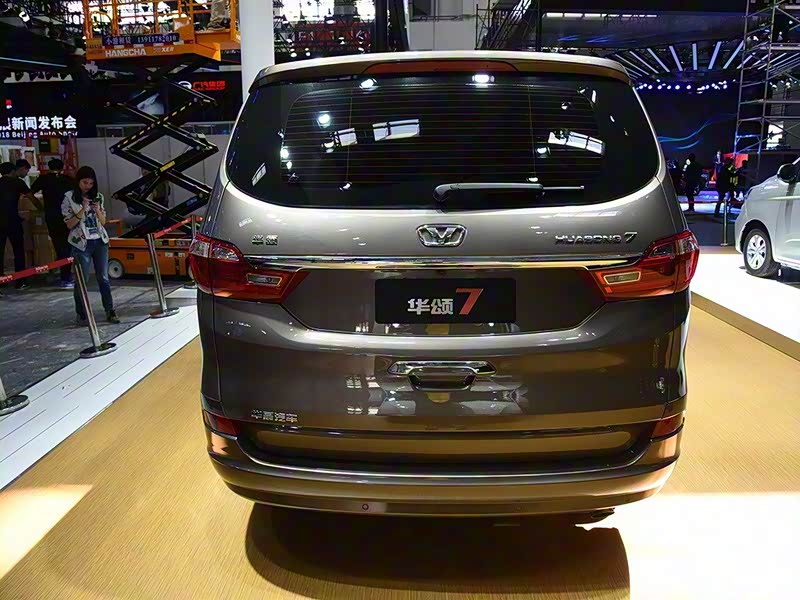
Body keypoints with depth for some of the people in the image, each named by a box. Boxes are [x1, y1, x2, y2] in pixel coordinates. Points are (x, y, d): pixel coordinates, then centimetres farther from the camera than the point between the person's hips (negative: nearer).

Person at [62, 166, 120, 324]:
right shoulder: (69, 198, -2)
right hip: (81, 244, -3)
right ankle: (81, 315, 9)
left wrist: (98, 210, -10)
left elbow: (103, 222, 9)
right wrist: (82, 210, -16)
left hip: (100, 242, 3)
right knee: (82, 280, 1)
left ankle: (110, 311, 8)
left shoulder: (98, 197, 7)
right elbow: (69, 224, -5)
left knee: (104, 278, 4)